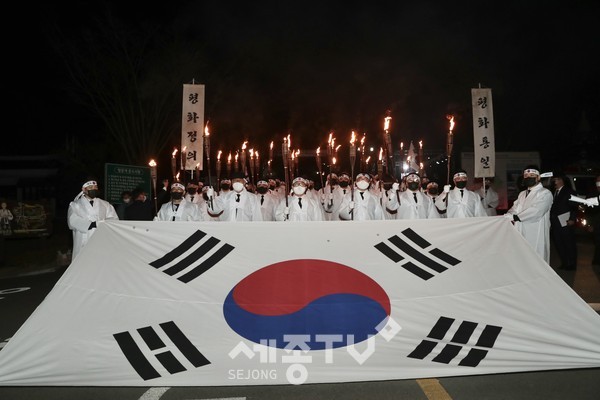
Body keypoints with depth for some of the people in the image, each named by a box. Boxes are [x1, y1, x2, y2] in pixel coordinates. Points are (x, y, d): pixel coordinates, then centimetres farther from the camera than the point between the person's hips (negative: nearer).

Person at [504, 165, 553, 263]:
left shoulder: (545, 193, -4)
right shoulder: (522, 194, 21)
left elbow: (536, 211, -19)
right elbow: (514, 209, 9)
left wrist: (514, 217, -22)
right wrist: (507, 216, -14)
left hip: (536, 235, -6)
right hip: (521, 234, 6)